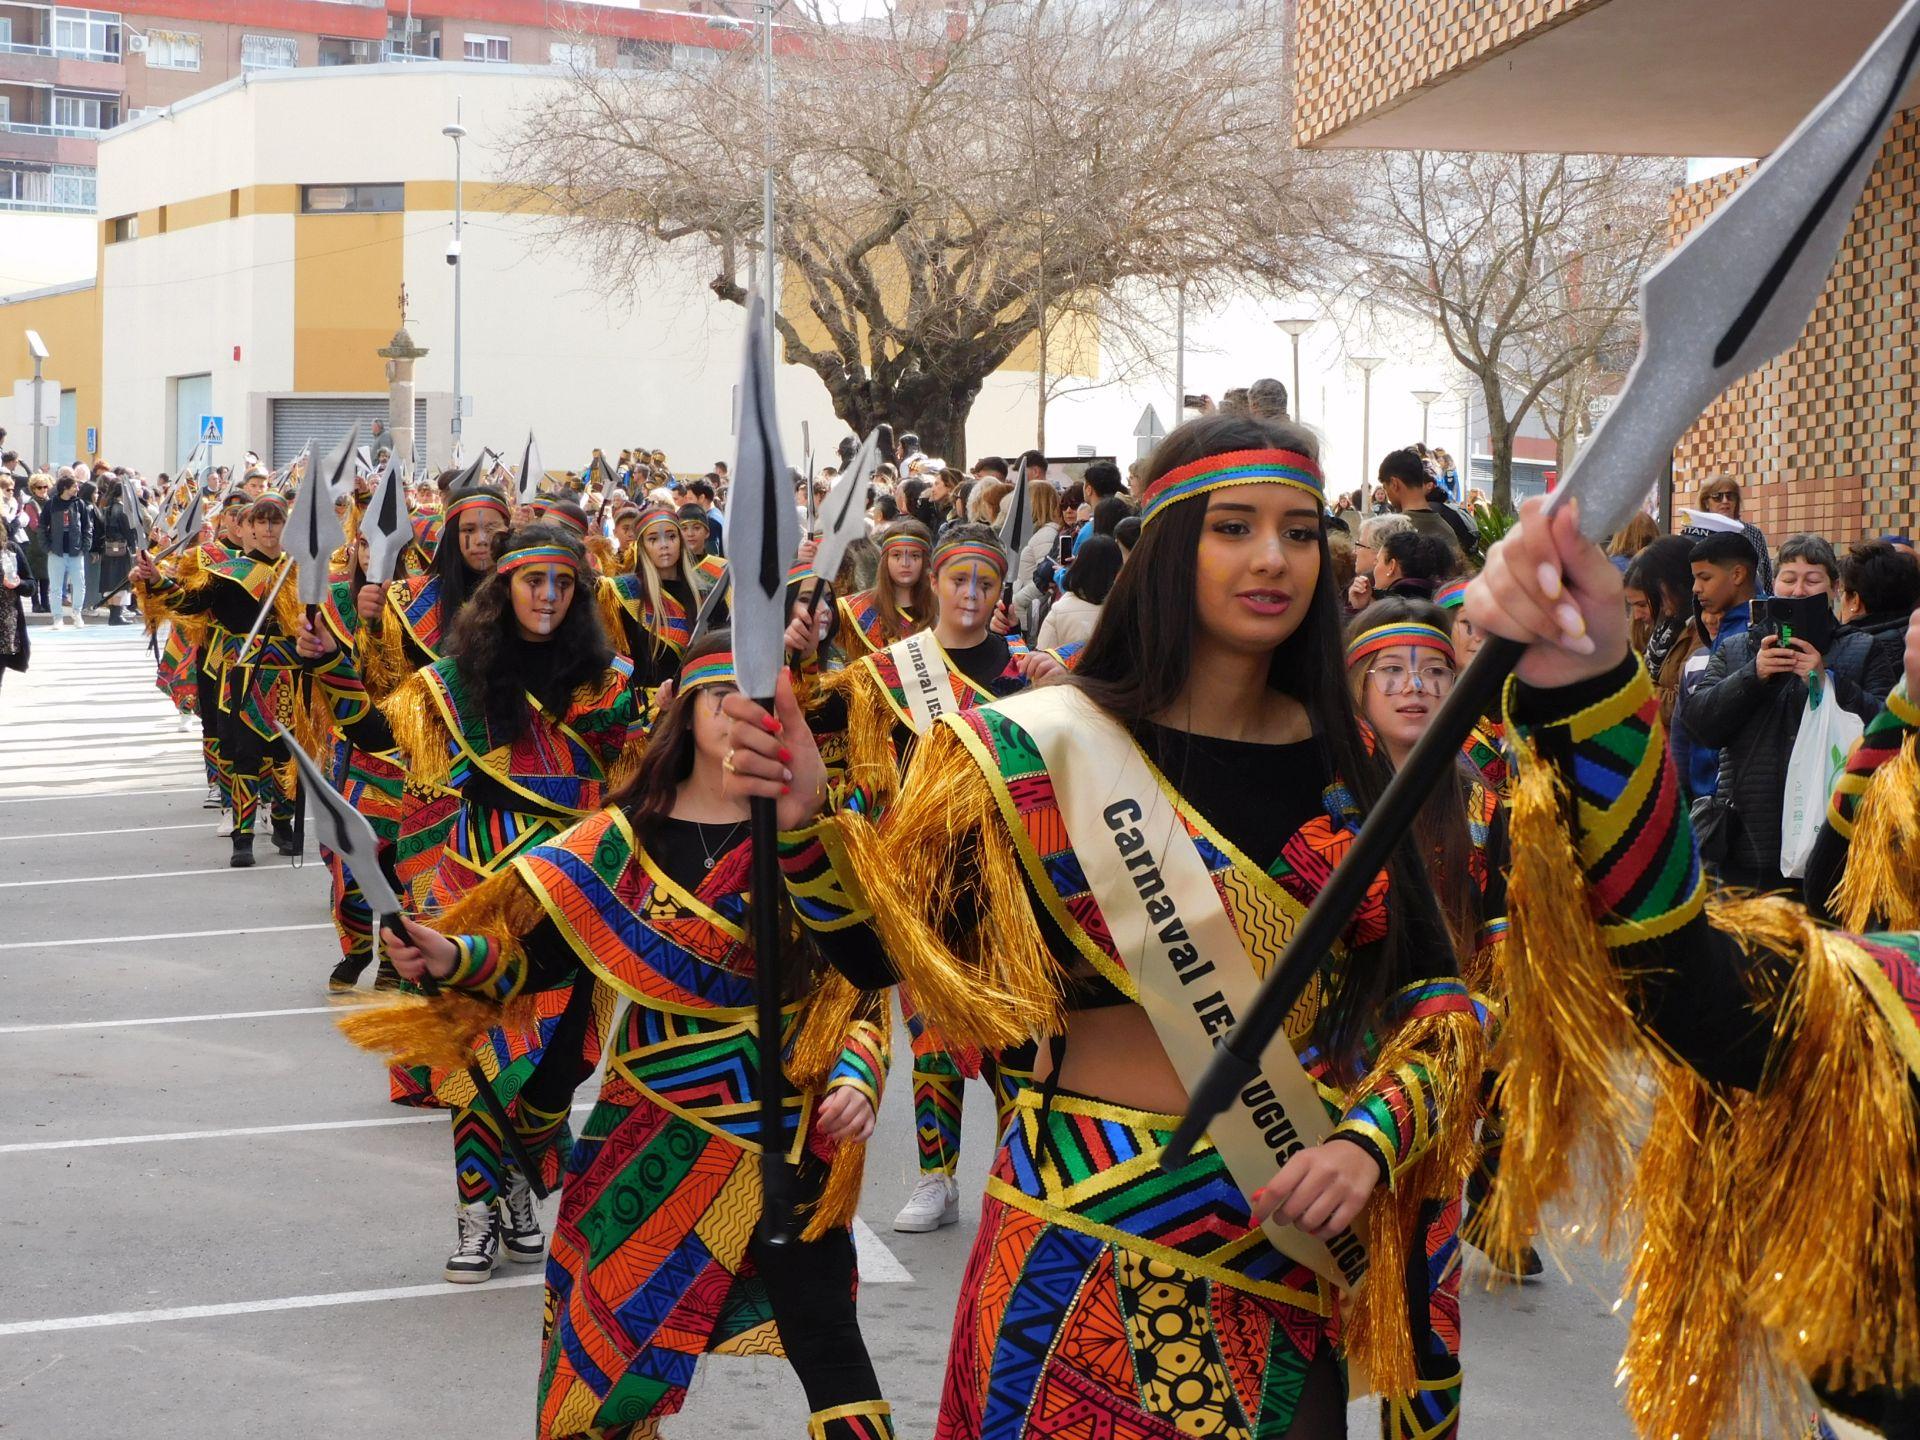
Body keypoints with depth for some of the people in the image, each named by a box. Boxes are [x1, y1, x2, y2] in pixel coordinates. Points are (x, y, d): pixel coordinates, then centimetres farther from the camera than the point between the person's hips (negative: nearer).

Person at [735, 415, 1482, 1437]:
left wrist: (1370, 1141, -12)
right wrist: (802, 824, -29)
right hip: (1094, 1235, -3)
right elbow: (881, 947, -11)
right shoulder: (1051, 748, -7)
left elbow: (1432, 992, 5)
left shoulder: (1343, 761, 4)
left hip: (1291, 1246, 4)